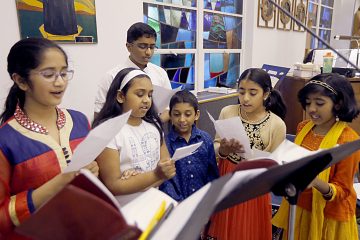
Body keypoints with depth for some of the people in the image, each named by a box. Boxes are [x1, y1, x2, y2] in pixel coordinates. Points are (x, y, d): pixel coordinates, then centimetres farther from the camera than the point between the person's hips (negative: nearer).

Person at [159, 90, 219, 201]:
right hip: (178, 202, -1)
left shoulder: (206, 139, 4)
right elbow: (165, 180, -5)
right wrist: (179, 203, -15)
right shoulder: (165, 143, -4)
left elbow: (212, 174, 8)